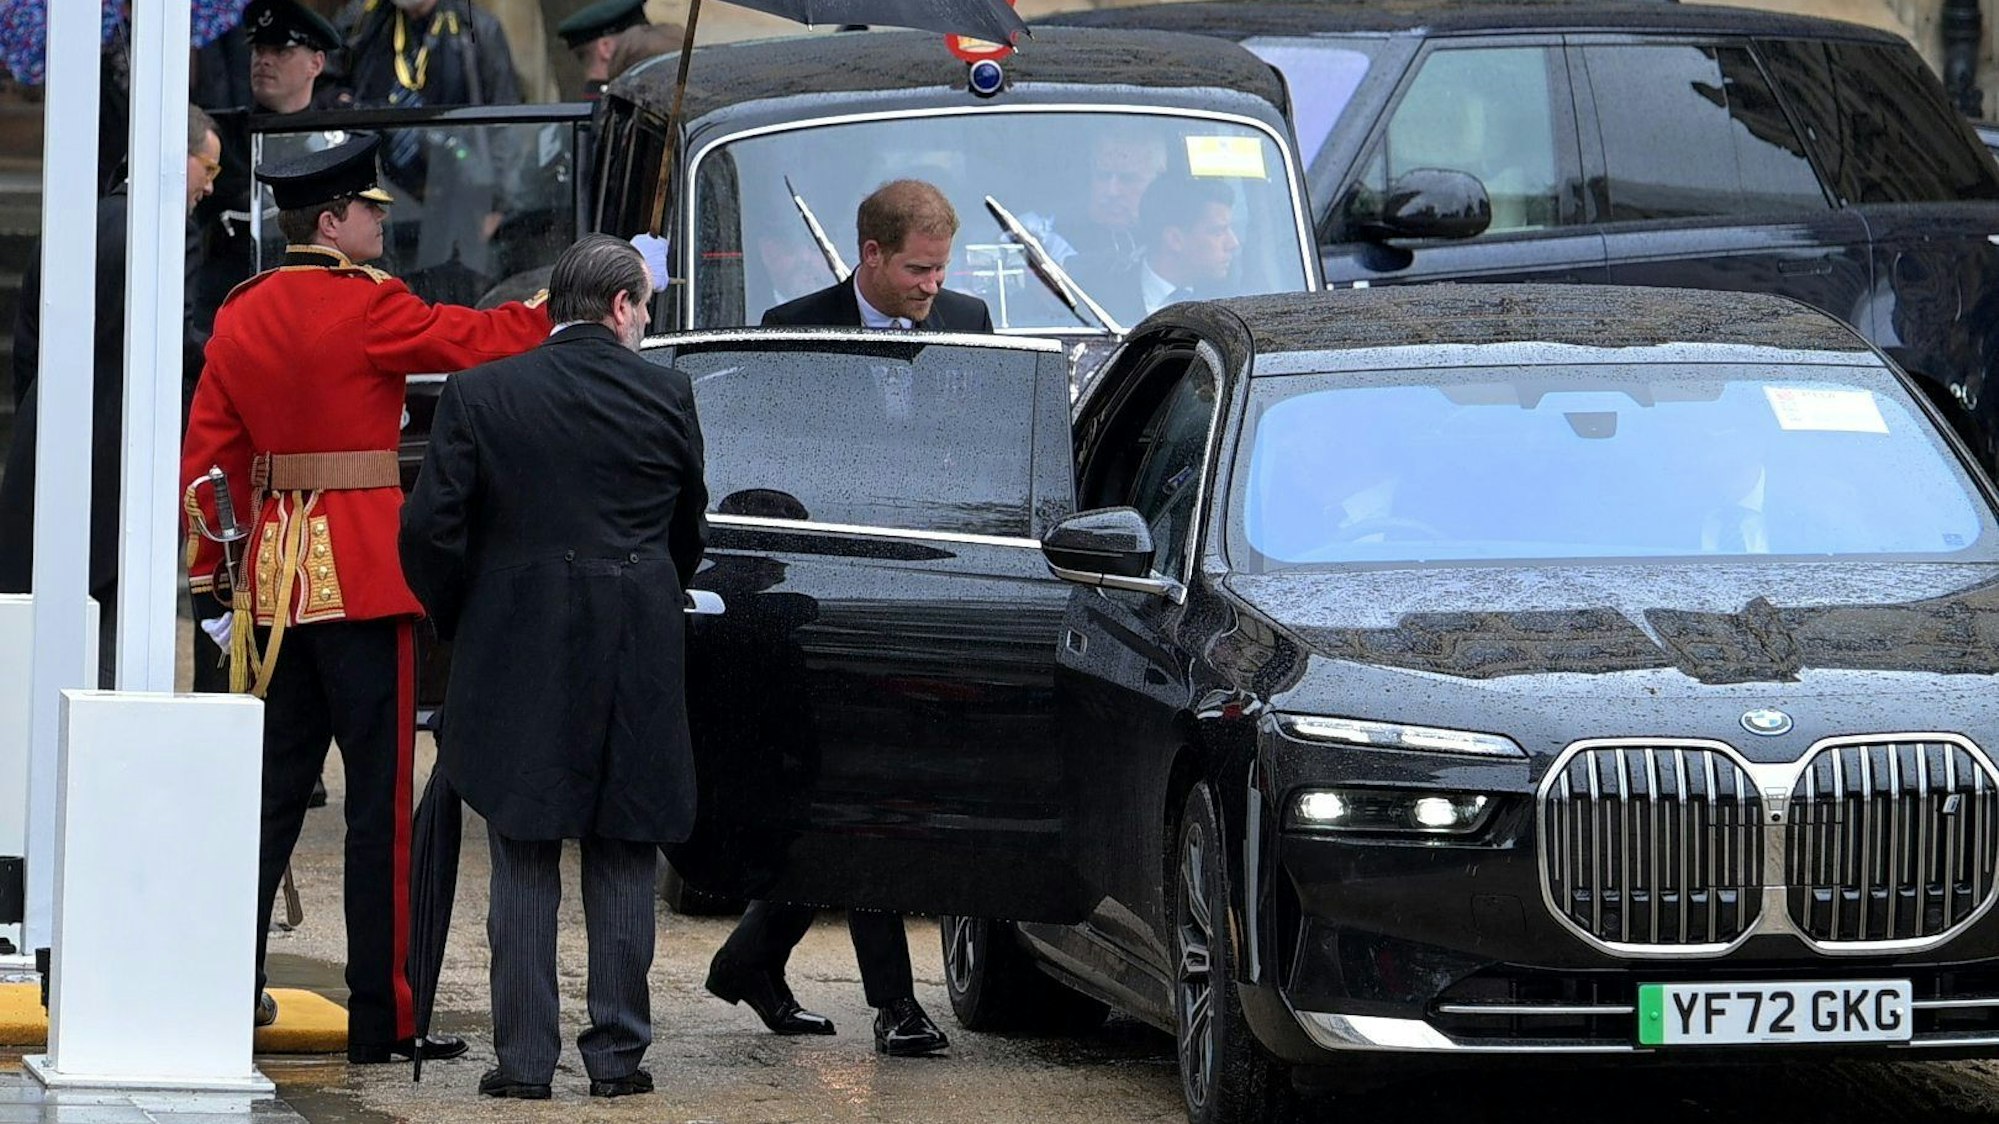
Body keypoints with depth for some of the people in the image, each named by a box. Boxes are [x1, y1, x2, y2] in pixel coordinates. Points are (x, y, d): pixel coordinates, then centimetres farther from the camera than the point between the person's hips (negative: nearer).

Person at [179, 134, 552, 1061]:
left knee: (272, 787, 13)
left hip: (275, 567, 7)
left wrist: (208, 572, 18)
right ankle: (382, 1019, -1)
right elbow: (475, 339, -7)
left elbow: (207, 454, 12)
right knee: (381, 801, -2)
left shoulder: (241, 316, 8)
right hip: (364, 572, -7)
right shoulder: (366, 306, -12)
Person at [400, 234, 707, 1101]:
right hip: (638, 658, 1)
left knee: (523, 864, 4)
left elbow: (429, 528, -6)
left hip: (517, 657, -1)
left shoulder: (481, 396, -4)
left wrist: (459, 622, 10)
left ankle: (524, 1057, 2)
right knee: (624, 863, 8)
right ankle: (617, 1053, 8)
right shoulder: (665, 396, 0)